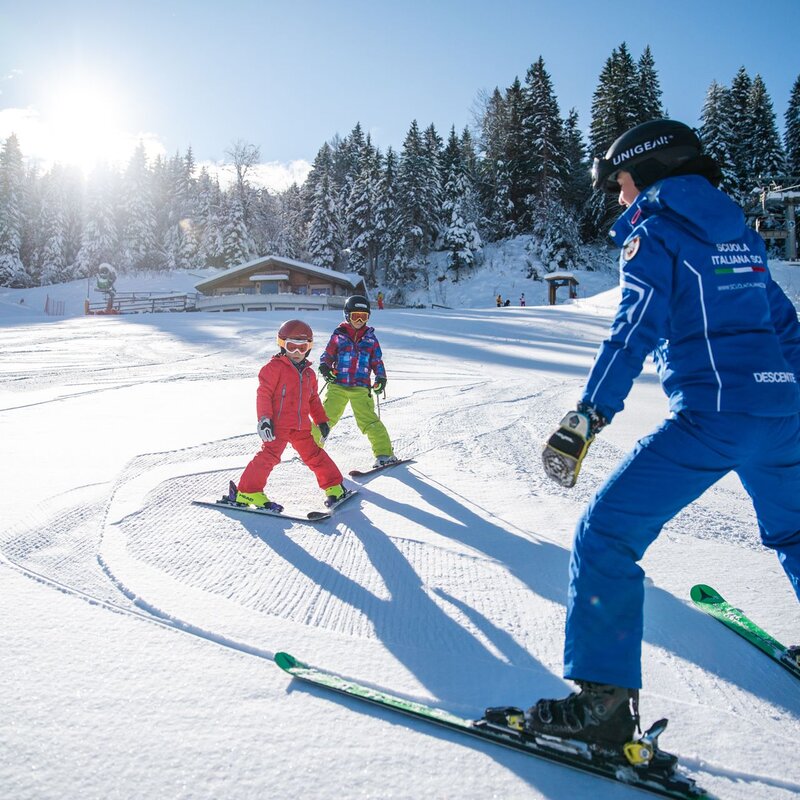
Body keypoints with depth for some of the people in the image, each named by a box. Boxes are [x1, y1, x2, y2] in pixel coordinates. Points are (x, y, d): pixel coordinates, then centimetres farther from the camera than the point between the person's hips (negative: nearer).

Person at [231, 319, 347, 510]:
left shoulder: (308, 373, 18)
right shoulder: (274, 367, -4)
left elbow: (313, 399, 26)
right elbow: (263, 393, -10)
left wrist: (322, 420, 20)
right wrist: (264, 419, -19)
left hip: (301, 426, 6)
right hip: (278, 424, -6)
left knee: (315, 455, 9)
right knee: (269, 455, -14)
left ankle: (334, 487, 20)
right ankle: (247, 491, -6)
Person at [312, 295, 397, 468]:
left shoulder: (370, 337, 11)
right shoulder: (339, 335, 7)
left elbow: (377, 360, 16)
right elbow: (328, 355, 11)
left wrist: (381, 378, 5)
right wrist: (325, 368, -8)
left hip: (361, 387, 0)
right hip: (337, 385, 0)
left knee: (368, 420, -10)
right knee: (326, 417, -5)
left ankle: (385, 453, -4)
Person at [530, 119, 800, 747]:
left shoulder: (654, 233, -3)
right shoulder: (740, 233, 18)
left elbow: (634, 331, -16)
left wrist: (586, 419, -20)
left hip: (713, 413, -8)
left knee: (606, 534, -6)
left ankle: (604, 700, -8)